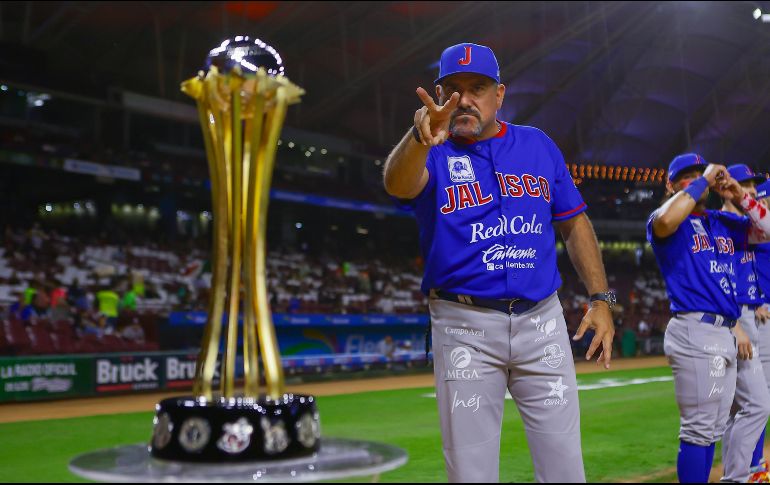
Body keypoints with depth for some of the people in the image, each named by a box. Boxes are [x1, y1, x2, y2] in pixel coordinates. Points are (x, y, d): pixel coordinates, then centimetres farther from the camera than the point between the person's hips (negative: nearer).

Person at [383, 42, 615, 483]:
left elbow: (574, 223, 12)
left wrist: (601, 298, 4)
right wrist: (421, 138, -48)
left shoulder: (538, 145, 9)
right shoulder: (433, 152, -2)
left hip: (542, 319, 2)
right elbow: (398, 184, -26)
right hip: (464, 326, -2)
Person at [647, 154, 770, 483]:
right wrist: (704, 180, -15)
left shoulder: (722, 222, 19)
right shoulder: (671, 223, -2)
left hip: (725, 334, 8)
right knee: (700, 428, -9)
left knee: (713, 429, 15)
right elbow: (665, 220, -26)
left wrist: (739, 196, 5)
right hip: (696, 333, -8)